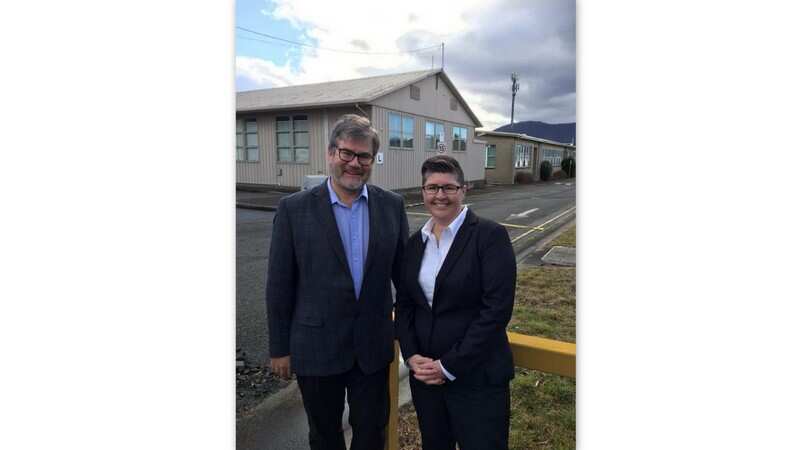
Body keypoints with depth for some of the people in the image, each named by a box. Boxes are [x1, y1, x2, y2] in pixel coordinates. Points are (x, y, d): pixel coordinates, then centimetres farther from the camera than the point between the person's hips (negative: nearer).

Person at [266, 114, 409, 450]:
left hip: (373, 346, 2)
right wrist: (279, 347, -2)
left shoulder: (392, 205, -2)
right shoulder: (294, 209, -9)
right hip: (316, 347, -1)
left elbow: (403, 271, 5)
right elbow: (279, 284, -5)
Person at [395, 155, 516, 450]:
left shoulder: (490, 235, -11)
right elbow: (404, 304, 9)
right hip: (425, 373, 5)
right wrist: (412, 356, -6)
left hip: (476, 377, -5)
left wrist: (449, 366, -16)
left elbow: (497, 308, -16)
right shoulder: (416, 242, 7)